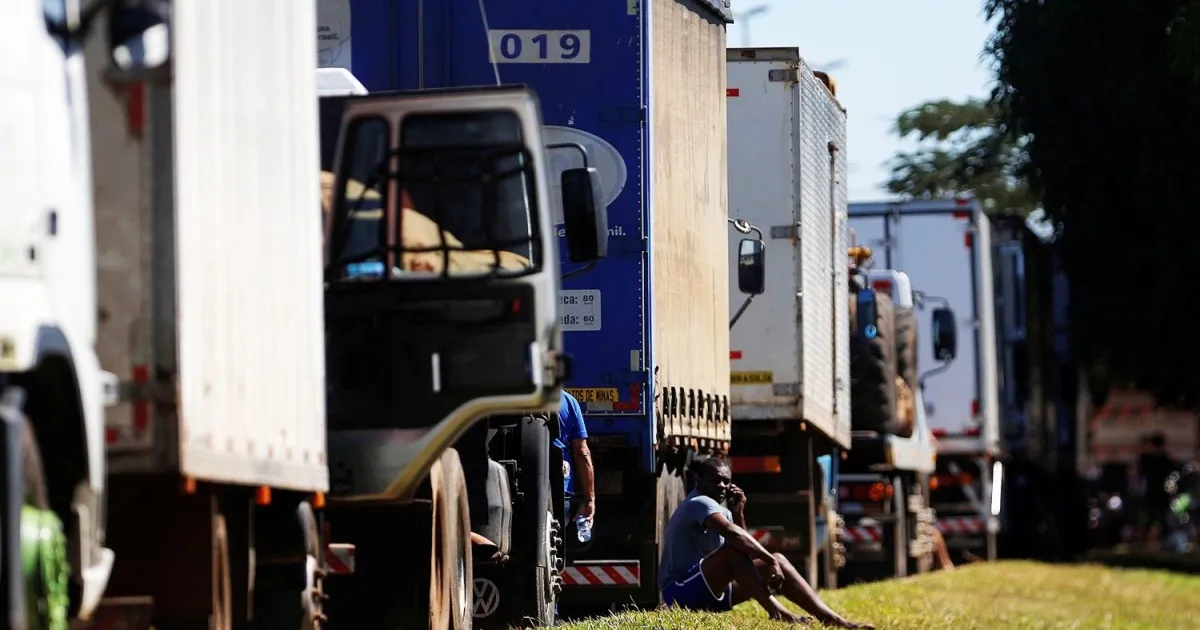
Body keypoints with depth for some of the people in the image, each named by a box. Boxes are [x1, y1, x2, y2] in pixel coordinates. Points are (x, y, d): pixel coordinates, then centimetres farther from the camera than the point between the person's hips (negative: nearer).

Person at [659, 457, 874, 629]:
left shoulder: (719, 509, 16)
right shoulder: (700, 504, -16)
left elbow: (742, 541, 15)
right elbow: (732, 534, -34)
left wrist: (738, 513, 3)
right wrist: (770, 560, -37)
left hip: (711, 591, 10)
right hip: (681, 591, -10)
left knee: (776, 562, 0)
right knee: (734, 548, -34)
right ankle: (777, 613, -42)